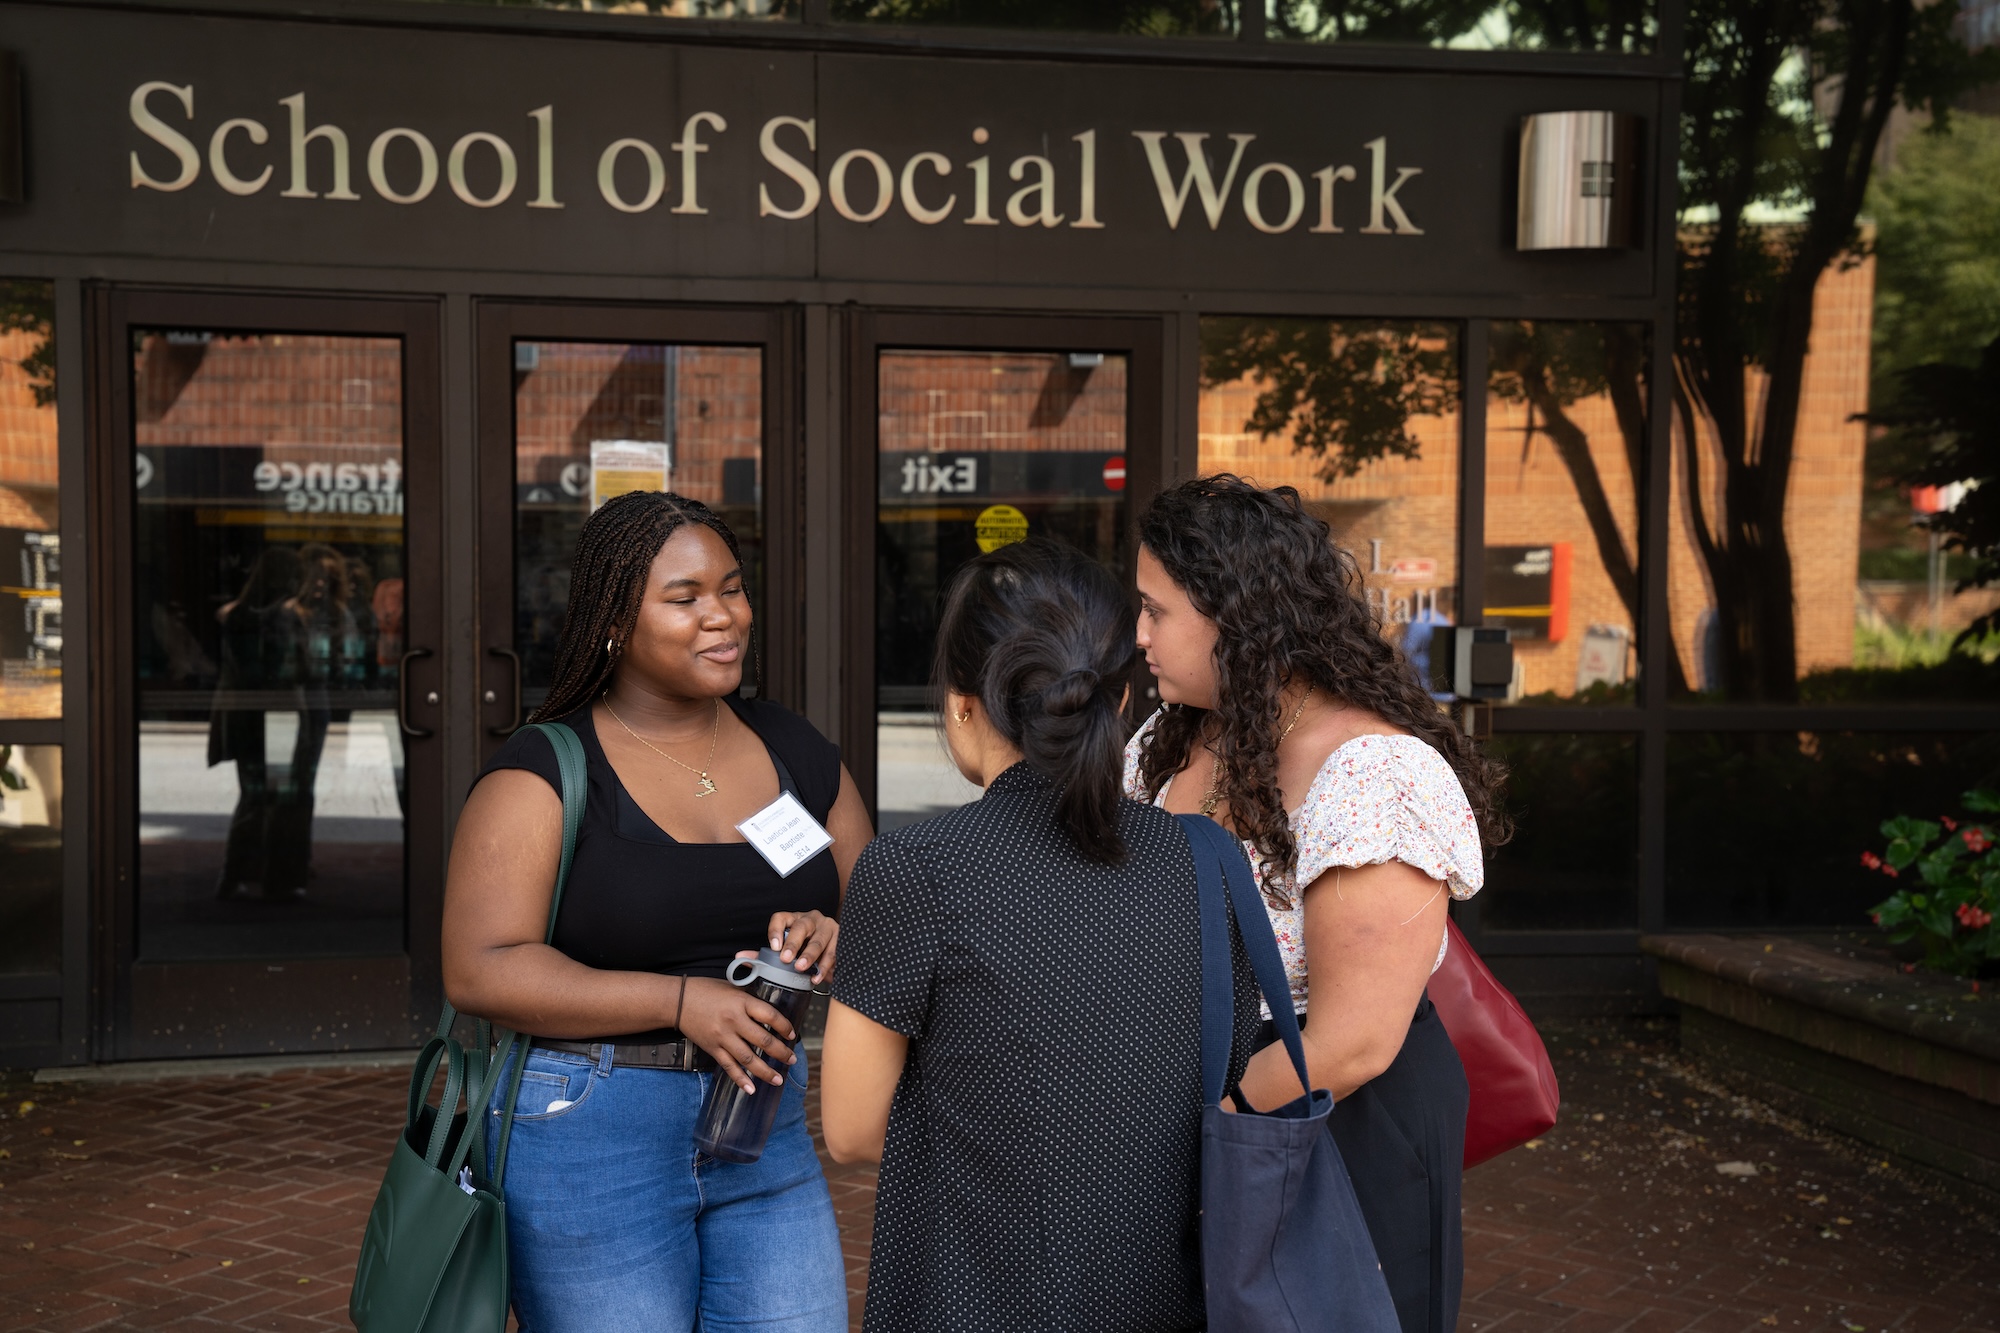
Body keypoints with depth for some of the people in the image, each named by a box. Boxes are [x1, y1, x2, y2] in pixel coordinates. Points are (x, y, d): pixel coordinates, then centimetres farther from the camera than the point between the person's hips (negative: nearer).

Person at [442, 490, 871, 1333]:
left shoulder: (794, 753, 7)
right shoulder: (543, 773, -8)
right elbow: (478, 972, -17)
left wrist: (834, 938, -11)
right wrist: (680, 1001, -24)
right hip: (589, 1137, -4)